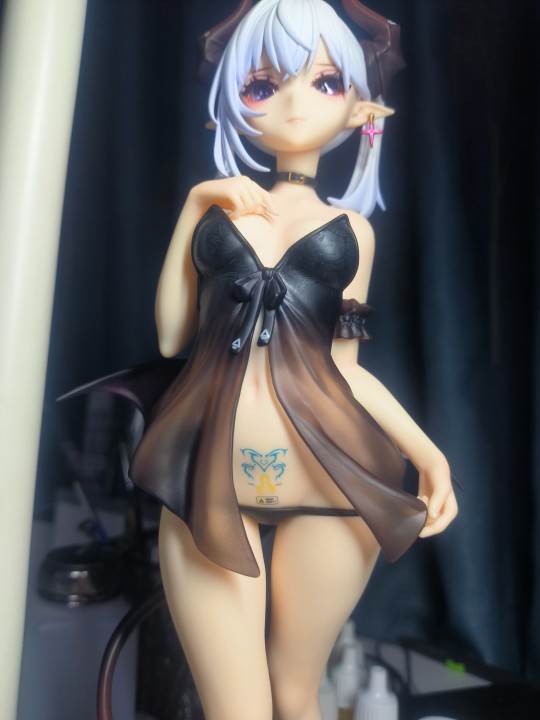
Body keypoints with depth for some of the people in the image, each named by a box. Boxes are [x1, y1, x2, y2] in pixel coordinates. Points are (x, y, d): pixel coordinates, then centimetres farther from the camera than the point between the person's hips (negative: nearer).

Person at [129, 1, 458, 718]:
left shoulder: (350, 227, 11)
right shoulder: (219, 206, 12)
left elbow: (343, 363, 10)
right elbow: (171, 336, 6)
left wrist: (427, 453, 0)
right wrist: (193, 205, 3)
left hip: (329, 482, 1)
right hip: (210, 482, 0)